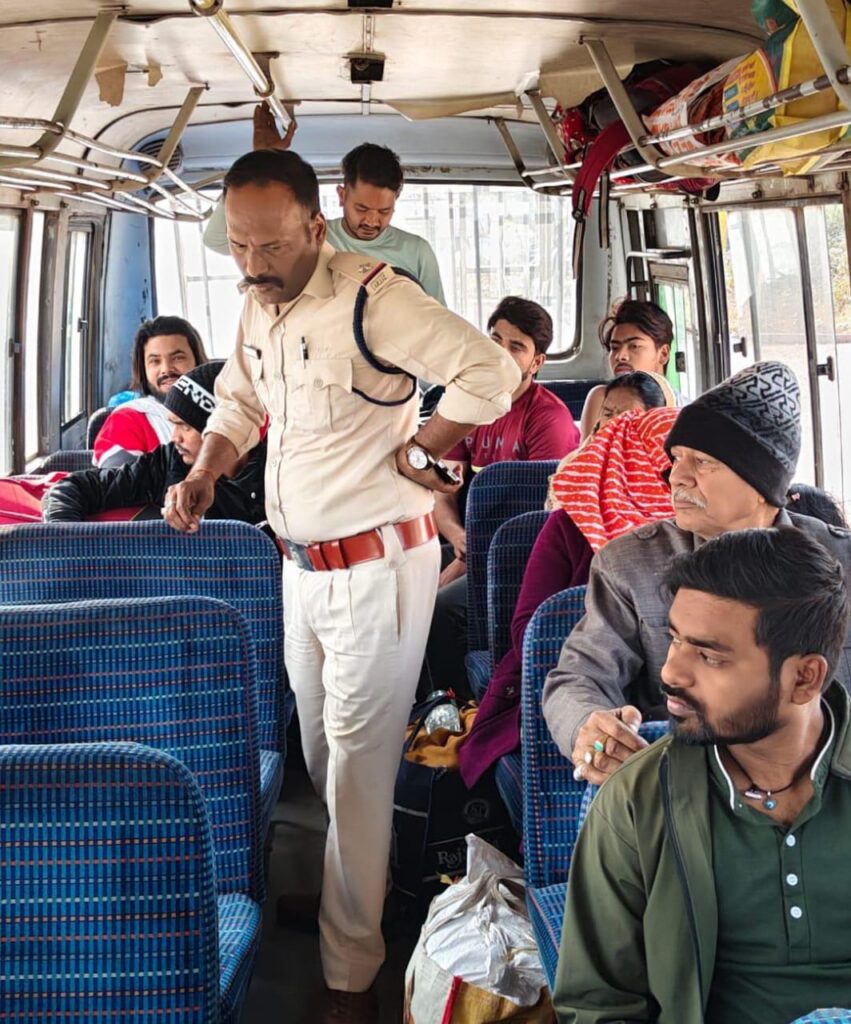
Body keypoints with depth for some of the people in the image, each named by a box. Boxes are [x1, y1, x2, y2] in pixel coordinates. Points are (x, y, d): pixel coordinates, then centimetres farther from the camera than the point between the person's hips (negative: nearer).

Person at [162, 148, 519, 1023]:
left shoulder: (372, 296, -20)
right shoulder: (257, 307, 7)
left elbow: (490, 371, -29)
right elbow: (239, 403, 22)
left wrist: (415, 453, -19)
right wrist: (204, 472, 5)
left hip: (377, 565, -8)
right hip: (301, 563, 8)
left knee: (356, 762, 0)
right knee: (318, 750, 19)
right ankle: (353, 882, 41)